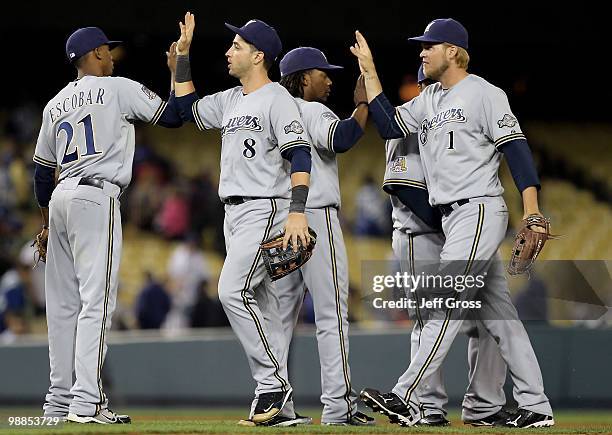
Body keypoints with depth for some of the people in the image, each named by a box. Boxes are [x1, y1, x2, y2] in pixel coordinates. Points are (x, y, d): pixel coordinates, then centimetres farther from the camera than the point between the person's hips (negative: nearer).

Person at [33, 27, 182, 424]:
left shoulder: (55, 105, 18)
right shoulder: (117, 88, 0)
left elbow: (42, 172, 20)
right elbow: (175, 116, 0)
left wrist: (47, 221, 28)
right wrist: (177, 70, 13)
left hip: (60, 199, 7)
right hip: (97, 197, -7)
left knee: (63, 303, 10)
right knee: (96, 300, -12)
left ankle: (60, 400, 12)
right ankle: (86, 402, -20)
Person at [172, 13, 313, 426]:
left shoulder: (277, 98, -9)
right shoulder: (229, 100, 16)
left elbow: (300, 154, -17)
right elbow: (187, 108, 27)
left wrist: (297, 211, -27)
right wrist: (183, 55, 21)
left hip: (266, 209, -9)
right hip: (235, 213, 9)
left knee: (234, 290, -20)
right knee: (260, 301, 6)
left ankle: (274, 380, -14)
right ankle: (282, 408, 7)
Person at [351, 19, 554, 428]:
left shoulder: (484, 94, -8)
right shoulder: (428, 100, 17)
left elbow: (516, 148, -13)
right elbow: (389, 126, 13)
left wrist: (532, 212, -22)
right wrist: (369, 72, 10)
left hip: (480, 211, -9)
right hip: (454, 218, 9)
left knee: (446, 305, -12)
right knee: (499, 314, 7)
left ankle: (406, 400, -16)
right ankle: (536, 408, 8)